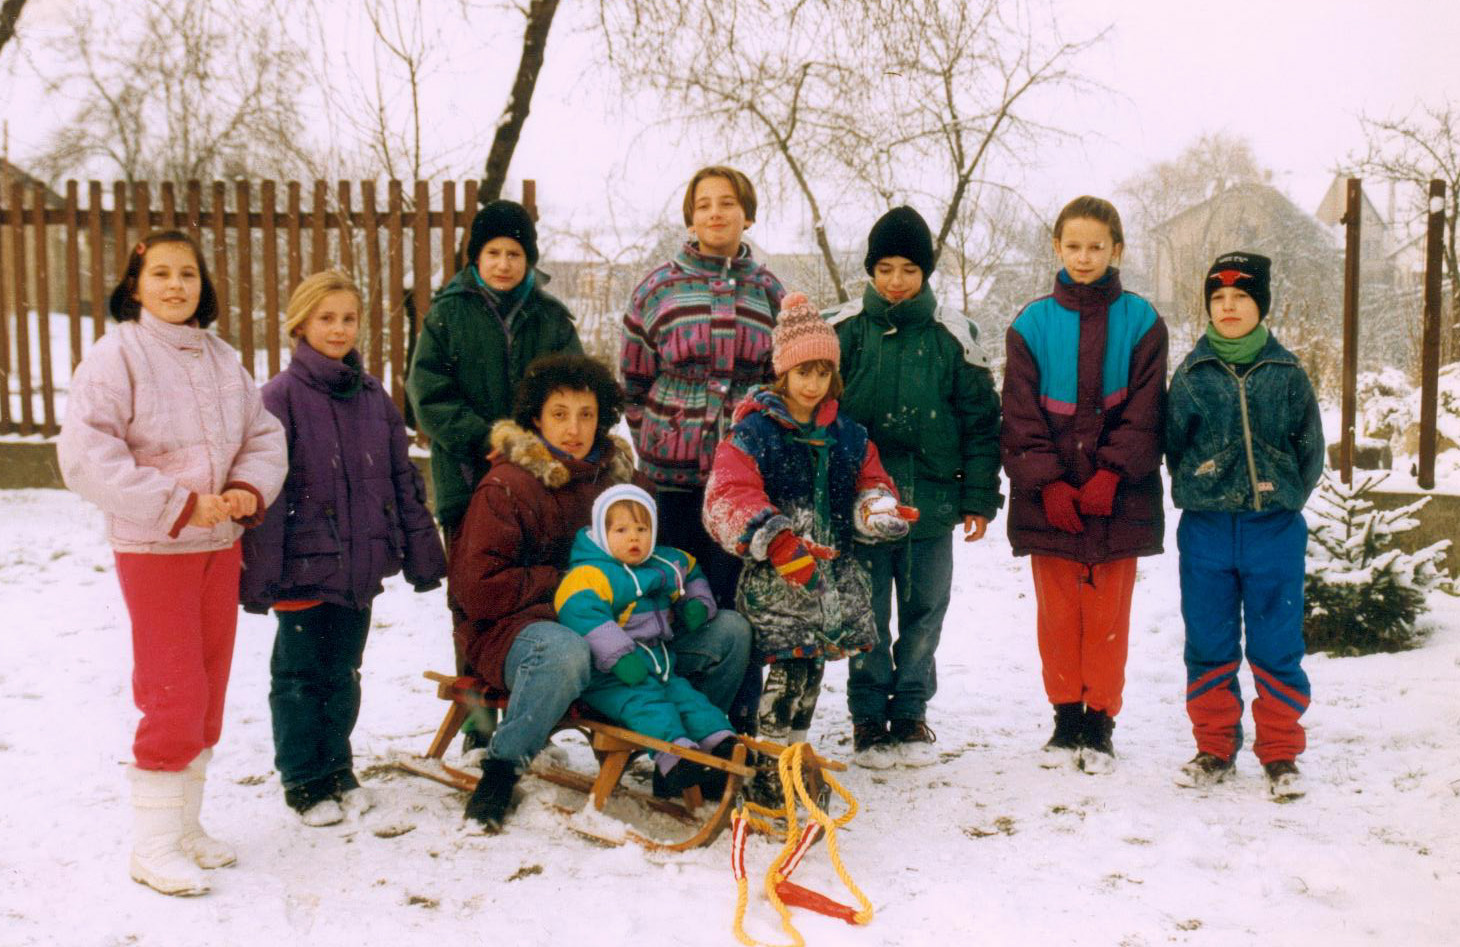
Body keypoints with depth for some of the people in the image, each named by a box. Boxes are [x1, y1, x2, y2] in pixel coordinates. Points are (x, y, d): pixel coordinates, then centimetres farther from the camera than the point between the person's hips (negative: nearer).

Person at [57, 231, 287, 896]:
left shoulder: (221, 359, 8)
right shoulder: (115, 356, -10)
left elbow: (264, 436, 11)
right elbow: (85, 455, -18)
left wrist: (249, 491, -10)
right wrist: (179, 505, -21)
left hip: (221, 545, 6)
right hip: (154, 550, -6)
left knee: (210, 693, 12)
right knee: (174, 696, -6)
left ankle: (186, 824, 27)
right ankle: (154, 846, 7)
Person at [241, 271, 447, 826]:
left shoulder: (372, 395, 8)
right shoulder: (281, 397, -8)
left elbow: (403, 480, 12)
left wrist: (420, 553, 10)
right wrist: (260, 575, -14)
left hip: (361, 565, 5)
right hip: (304, 566, -5)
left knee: (343, 673, 16)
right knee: (300, 676, 7)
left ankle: (338, 770, 31)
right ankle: (305, 784, 20)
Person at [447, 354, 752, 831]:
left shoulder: (620, 473, 9)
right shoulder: (507, 484, -8)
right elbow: (478, 590, -15)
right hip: (515, 627, -6)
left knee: (730, 631, -6)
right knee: (564, 653, -43)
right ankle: (500, 770, -21)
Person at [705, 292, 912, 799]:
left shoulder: (848, 436, 12)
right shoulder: (751, 433, -7)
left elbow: (870, 485, 18)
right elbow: (730, 498, -18)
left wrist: (880, 509, -7)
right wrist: (776, 542, -32)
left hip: (834, 573, 6)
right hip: (774, 580, -6)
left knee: (811, 667, 12)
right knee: (790, 667, -11)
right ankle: (771, 768, 0)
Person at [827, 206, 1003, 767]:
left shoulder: (952, 335, 3)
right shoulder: (844, 331, 1)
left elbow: (981, 420, 6)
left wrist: (980, 498, 3)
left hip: (932, 502, 1)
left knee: (924, 612, 9)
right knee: (868, 615, 5)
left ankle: (911, 715, 23)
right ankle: (868, 719, 18)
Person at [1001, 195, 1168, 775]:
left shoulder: (1140, 322, 3)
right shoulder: (1032, 325, 4)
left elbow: (1143, 412, -2)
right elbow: (1021, 415, 1)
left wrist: (1109, 476, -13)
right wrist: (1048, 483, -9)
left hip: (1116, 496, -1)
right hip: (1049, 499, 1)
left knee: (1108, 615, 4)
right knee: (1057, 613, 6)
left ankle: (1099, 725, 15)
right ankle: (1066, 721, 19)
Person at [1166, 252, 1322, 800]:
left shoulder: (1286, 373, 2)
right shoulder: (1191, 374, 3)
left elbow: (1310, 452, 6)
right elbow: (1173, 446, 8)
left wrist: (1281, 500, 0)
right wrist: (1200, 494, 2)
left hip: (1275, 530, -1)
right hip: (1205, 531, 1)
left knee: (1276, 649, 4)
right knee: (1209, 647, 8)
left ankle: (1280, 755, 16)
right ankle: (1215, 748, 21)